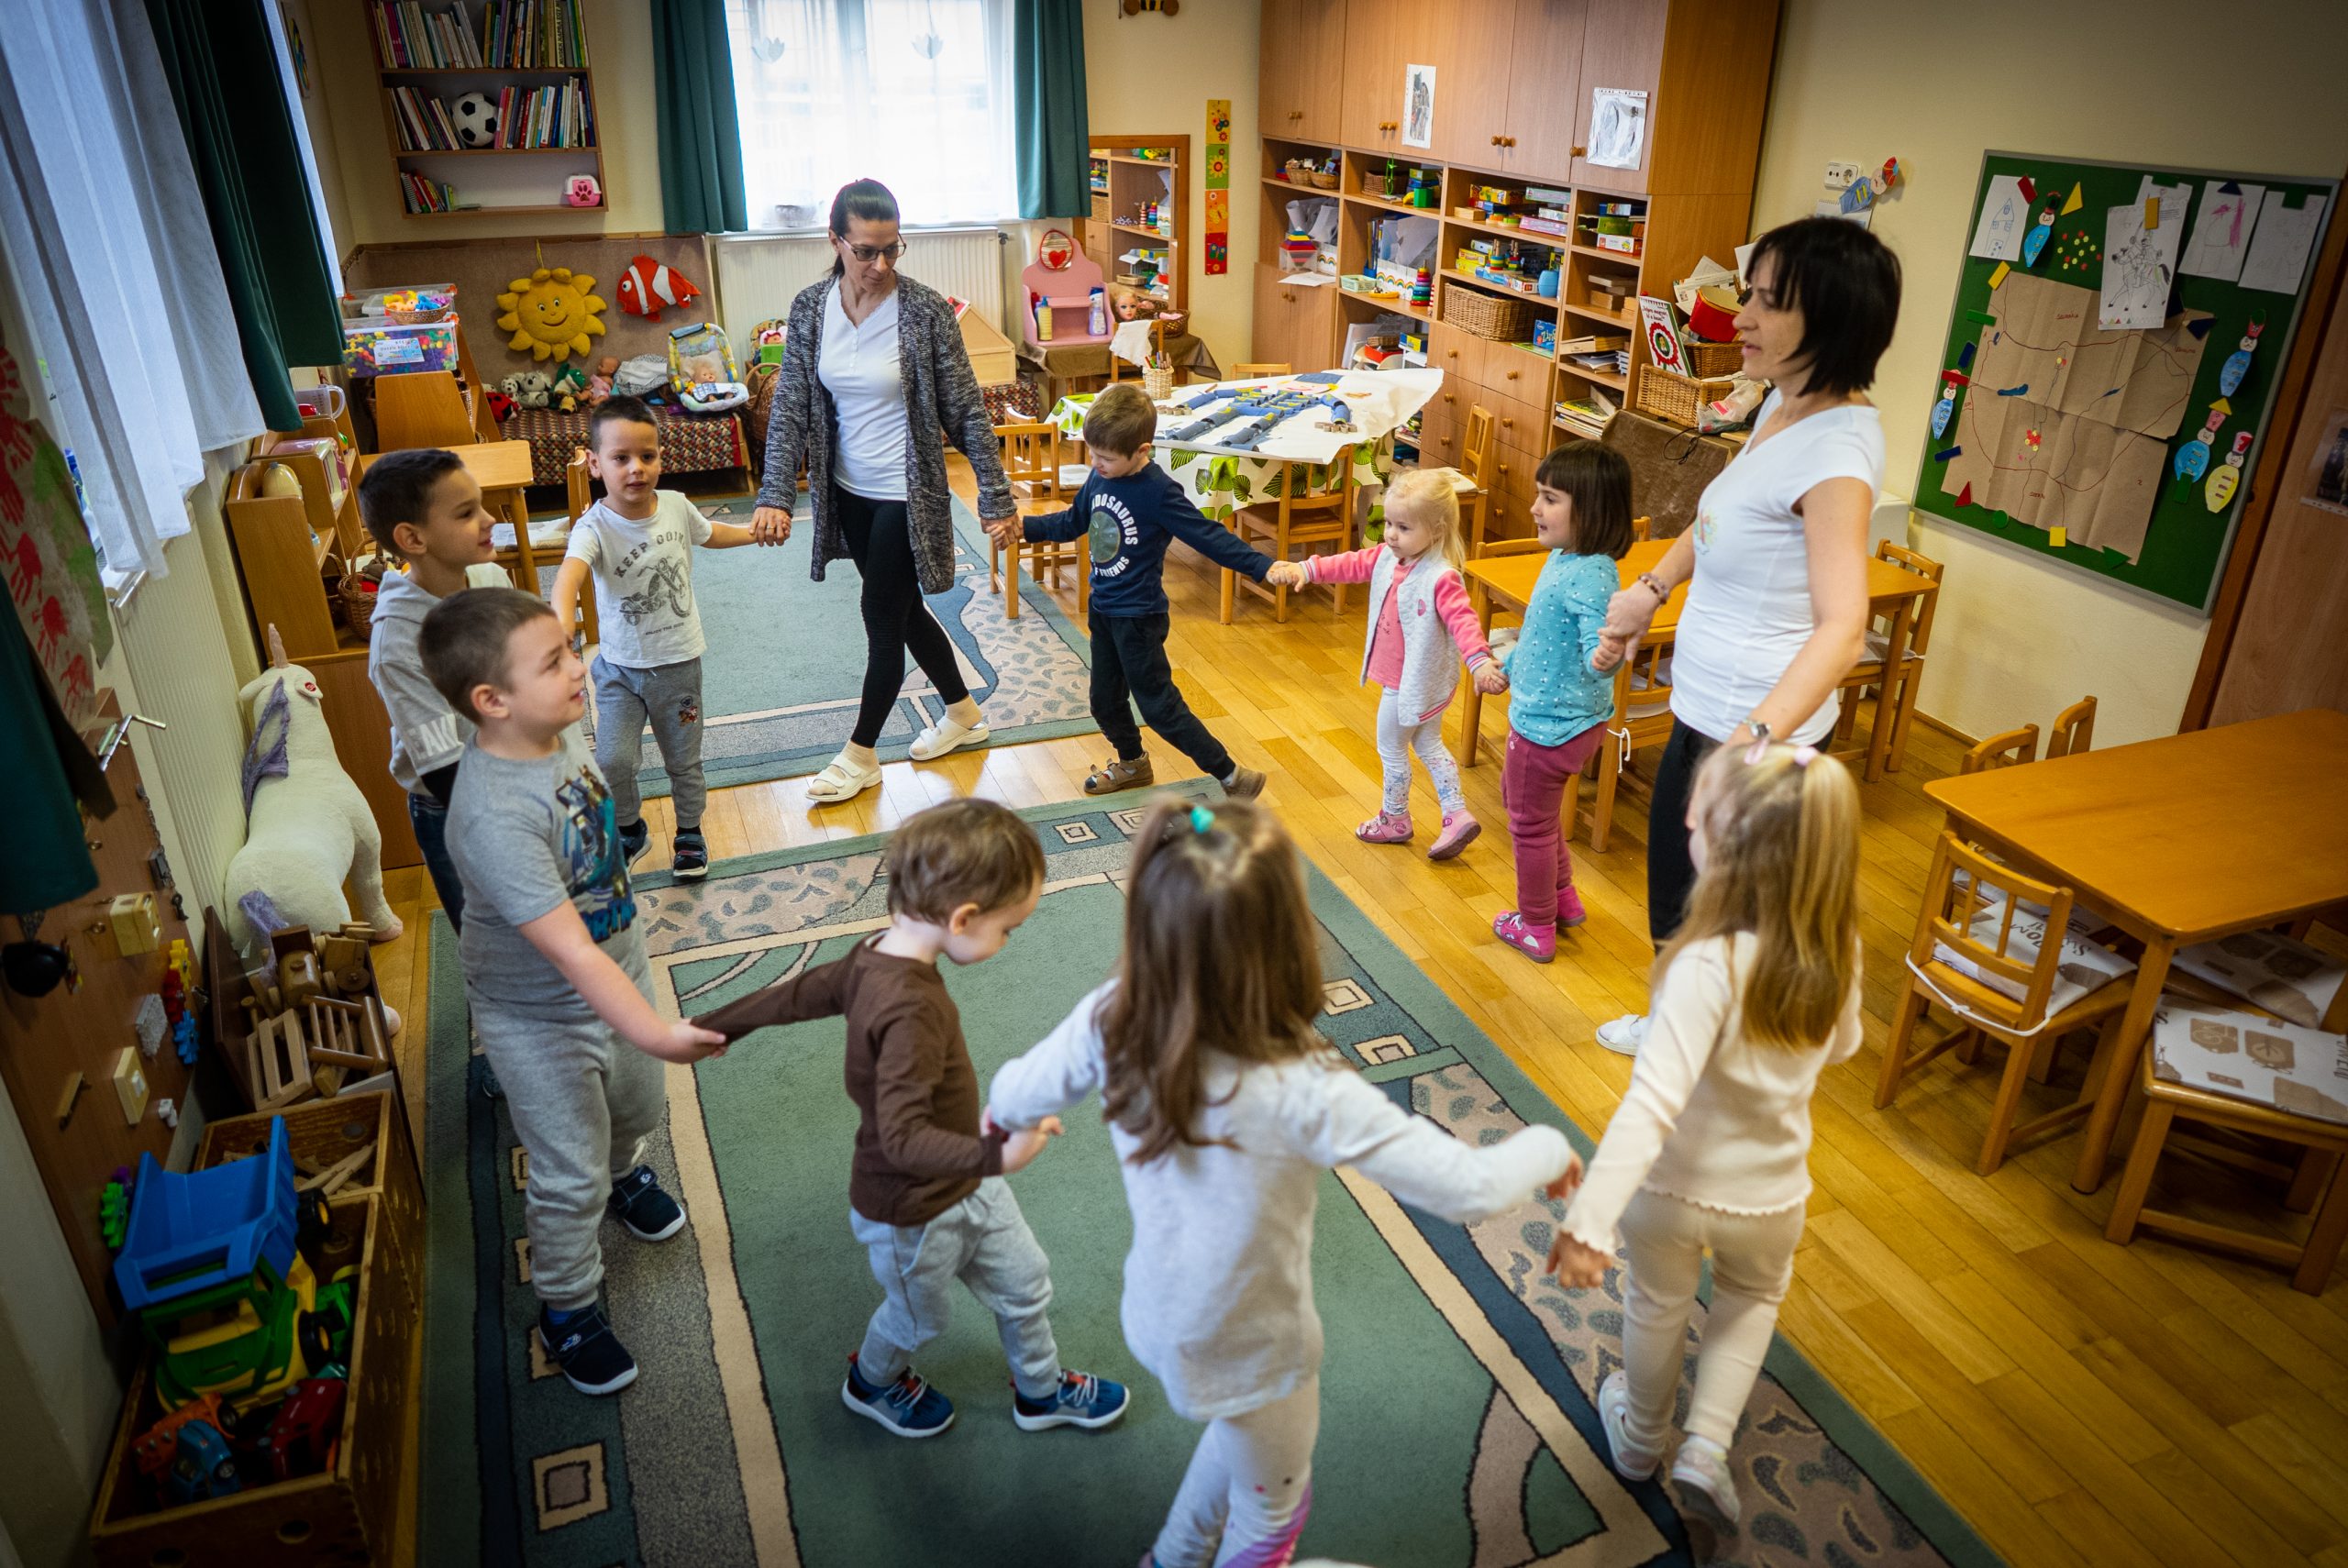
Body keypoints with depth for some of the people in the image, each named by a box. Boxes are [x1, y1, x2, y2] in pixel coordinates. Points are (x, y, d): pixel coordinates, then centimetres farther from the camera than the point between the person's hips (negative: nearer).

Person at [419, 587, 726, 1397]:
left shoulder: (561, 729, -12)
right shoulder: (493, 815, -38)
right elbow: (570, 952, -38)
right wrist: (654, 1032, -41)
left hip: (619, 969, 7)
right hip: (541, 1017, -7)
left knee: (638, 1107, 30)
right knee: (570, 1178, 10)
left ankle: (624, 1173, 64)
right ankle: (568, 1308, 36)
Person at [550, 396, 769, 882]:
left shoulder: (676, 506, -8)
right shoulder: (595, 526, -22)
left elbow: (708, 533, 17)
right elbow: (571, 572, -43)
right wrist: (563, 623, -62)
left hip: (678, 662, 3)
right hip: (619, 666, -3)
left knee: (684, 759, 14)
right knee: (612, 760, -9)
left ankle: (689, 832, 40)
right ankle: (630, 829, 21)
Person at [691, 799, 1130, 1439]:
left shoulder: (875, 957, -11)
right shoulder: (911, 1009, -39)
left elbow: (797, 995, 3)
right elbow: (903, 1137, -43)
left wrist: (713, 1025, 15)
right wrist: (995, 1155, -55)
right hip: (913, 1214, -8)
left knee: (1024, 1283, 24)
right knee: (918, 1318, 23)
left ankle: (1041, 1391, 49)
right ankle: (871, 1381, 55)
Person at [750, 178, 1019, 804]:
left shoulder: (927, 310, -15)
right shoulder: (810, 308, -3)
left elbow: (965, 411, -12)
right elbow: (791, 407, -3)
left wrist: (996, 497, -12)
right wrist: (774, 496, -12)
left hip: (906, 493, -5)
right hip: (849, 491, 5)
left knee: (882, 617, 3)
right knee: (902, 610, 17)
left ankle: (861, 754, 20)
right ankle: (964, 713, 39)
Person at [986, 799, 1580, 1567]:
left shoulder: (1109, 1023, -23)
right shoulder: (1302, 1094, -39)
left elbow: (1013, 1098, -5)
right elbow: (1471, 1190, -33)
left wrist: (1004, 1103, 20)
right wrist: (1548, 1147, -12)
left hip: (1160, 1316, 6)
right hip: (1247, 1351, -5)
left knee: (1253, 1423, 37)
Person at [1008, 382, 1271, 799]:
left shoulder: (1159, 493, -23)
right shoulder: (1099, 477, -1)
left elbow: (1208, 537, -23)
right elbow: (1072, 521, 17)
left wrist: (1264, 567, -31)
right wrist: (1023, 527, 11)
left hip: (1139, 616, -8)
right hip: (1103, 609, 8)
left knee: (1159, 706, -2)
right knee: (1105, 702, 20)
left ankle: (1231, 776, 9)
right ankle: (1132, 764, 46)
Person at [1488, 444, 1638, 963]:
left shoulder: (1590, 577, -30)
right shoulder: (1563, 557, 0)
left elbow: (1597, 654, -41)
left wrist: (1609, 652, -64)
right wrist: (1506, 665, 29)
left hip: (1551, 726, -10)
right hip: (1540, 713, 10)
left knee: (1531, 823, 9)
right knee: (1515, 792, 29)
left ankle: (1536, 929, 30)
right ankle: (1563, 896, 45)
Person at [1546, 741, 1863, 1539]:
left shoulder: (1708, 966, -35)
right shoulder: (1837, 949, -17)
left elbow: (1653, 1102, -42)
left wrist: (1590, 1218, -45)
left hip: (1671, 1186, -3)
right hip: (1769, 1196, 4)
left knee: (1657, 1306, 25)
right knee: (1754, 1294, 34)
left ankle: (1641, 1436, 50)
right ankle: (1707, 1449, 29)